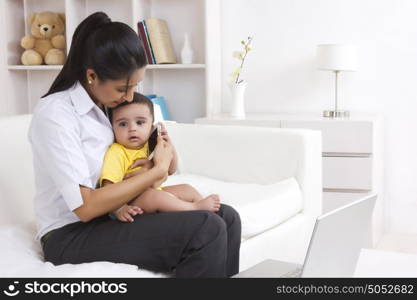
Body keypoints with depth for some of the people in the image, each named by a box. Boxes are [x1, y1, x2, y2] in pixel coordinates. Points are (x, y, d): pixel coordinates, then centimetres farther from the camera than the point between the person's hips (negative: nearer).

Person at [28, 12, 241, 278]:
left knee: (227, 217, -6)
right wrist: (157, 171, -17)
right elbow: (85, 206, -23)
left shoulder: (107, 105, 8)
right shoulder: (54, 114, -17)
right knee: (205, 230, -24)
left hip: (111, 216, 8)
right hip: (71, 235, -8)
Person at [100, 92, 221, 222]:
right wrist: (120, 209, -45)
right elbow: (109, 186, -29)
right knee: (153, 195, -34)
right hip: (133, 204, -9)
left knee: (187, 189, 9)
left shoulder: (150, 146, 7)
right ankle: (196, 208, -22)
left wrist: (169, 146, 0)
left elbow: (170, 170, 17)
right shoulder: (116, 152, -18)